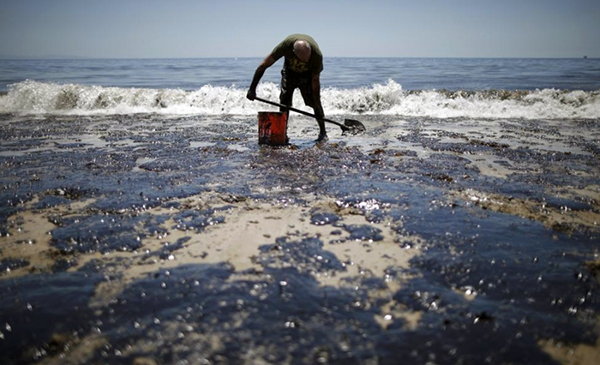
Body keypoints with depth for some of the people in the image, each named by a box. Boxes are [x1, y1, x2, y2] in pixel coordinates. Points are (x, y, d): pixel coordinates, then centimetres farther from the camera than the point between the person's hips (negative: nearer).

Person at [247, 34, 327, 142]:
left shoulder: (317, 54, -39)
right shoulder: (286, 45, -39)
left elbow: (315, 81, -26)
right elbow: (263, 65, -29)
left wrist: (318, 110, -27)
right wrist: (252, 89, -29)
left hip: (309, 73, -1)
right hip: (290, 71, 1)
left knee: (315, 100, -12)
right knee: (284, 101, -10)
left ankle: (323, 132, 0)